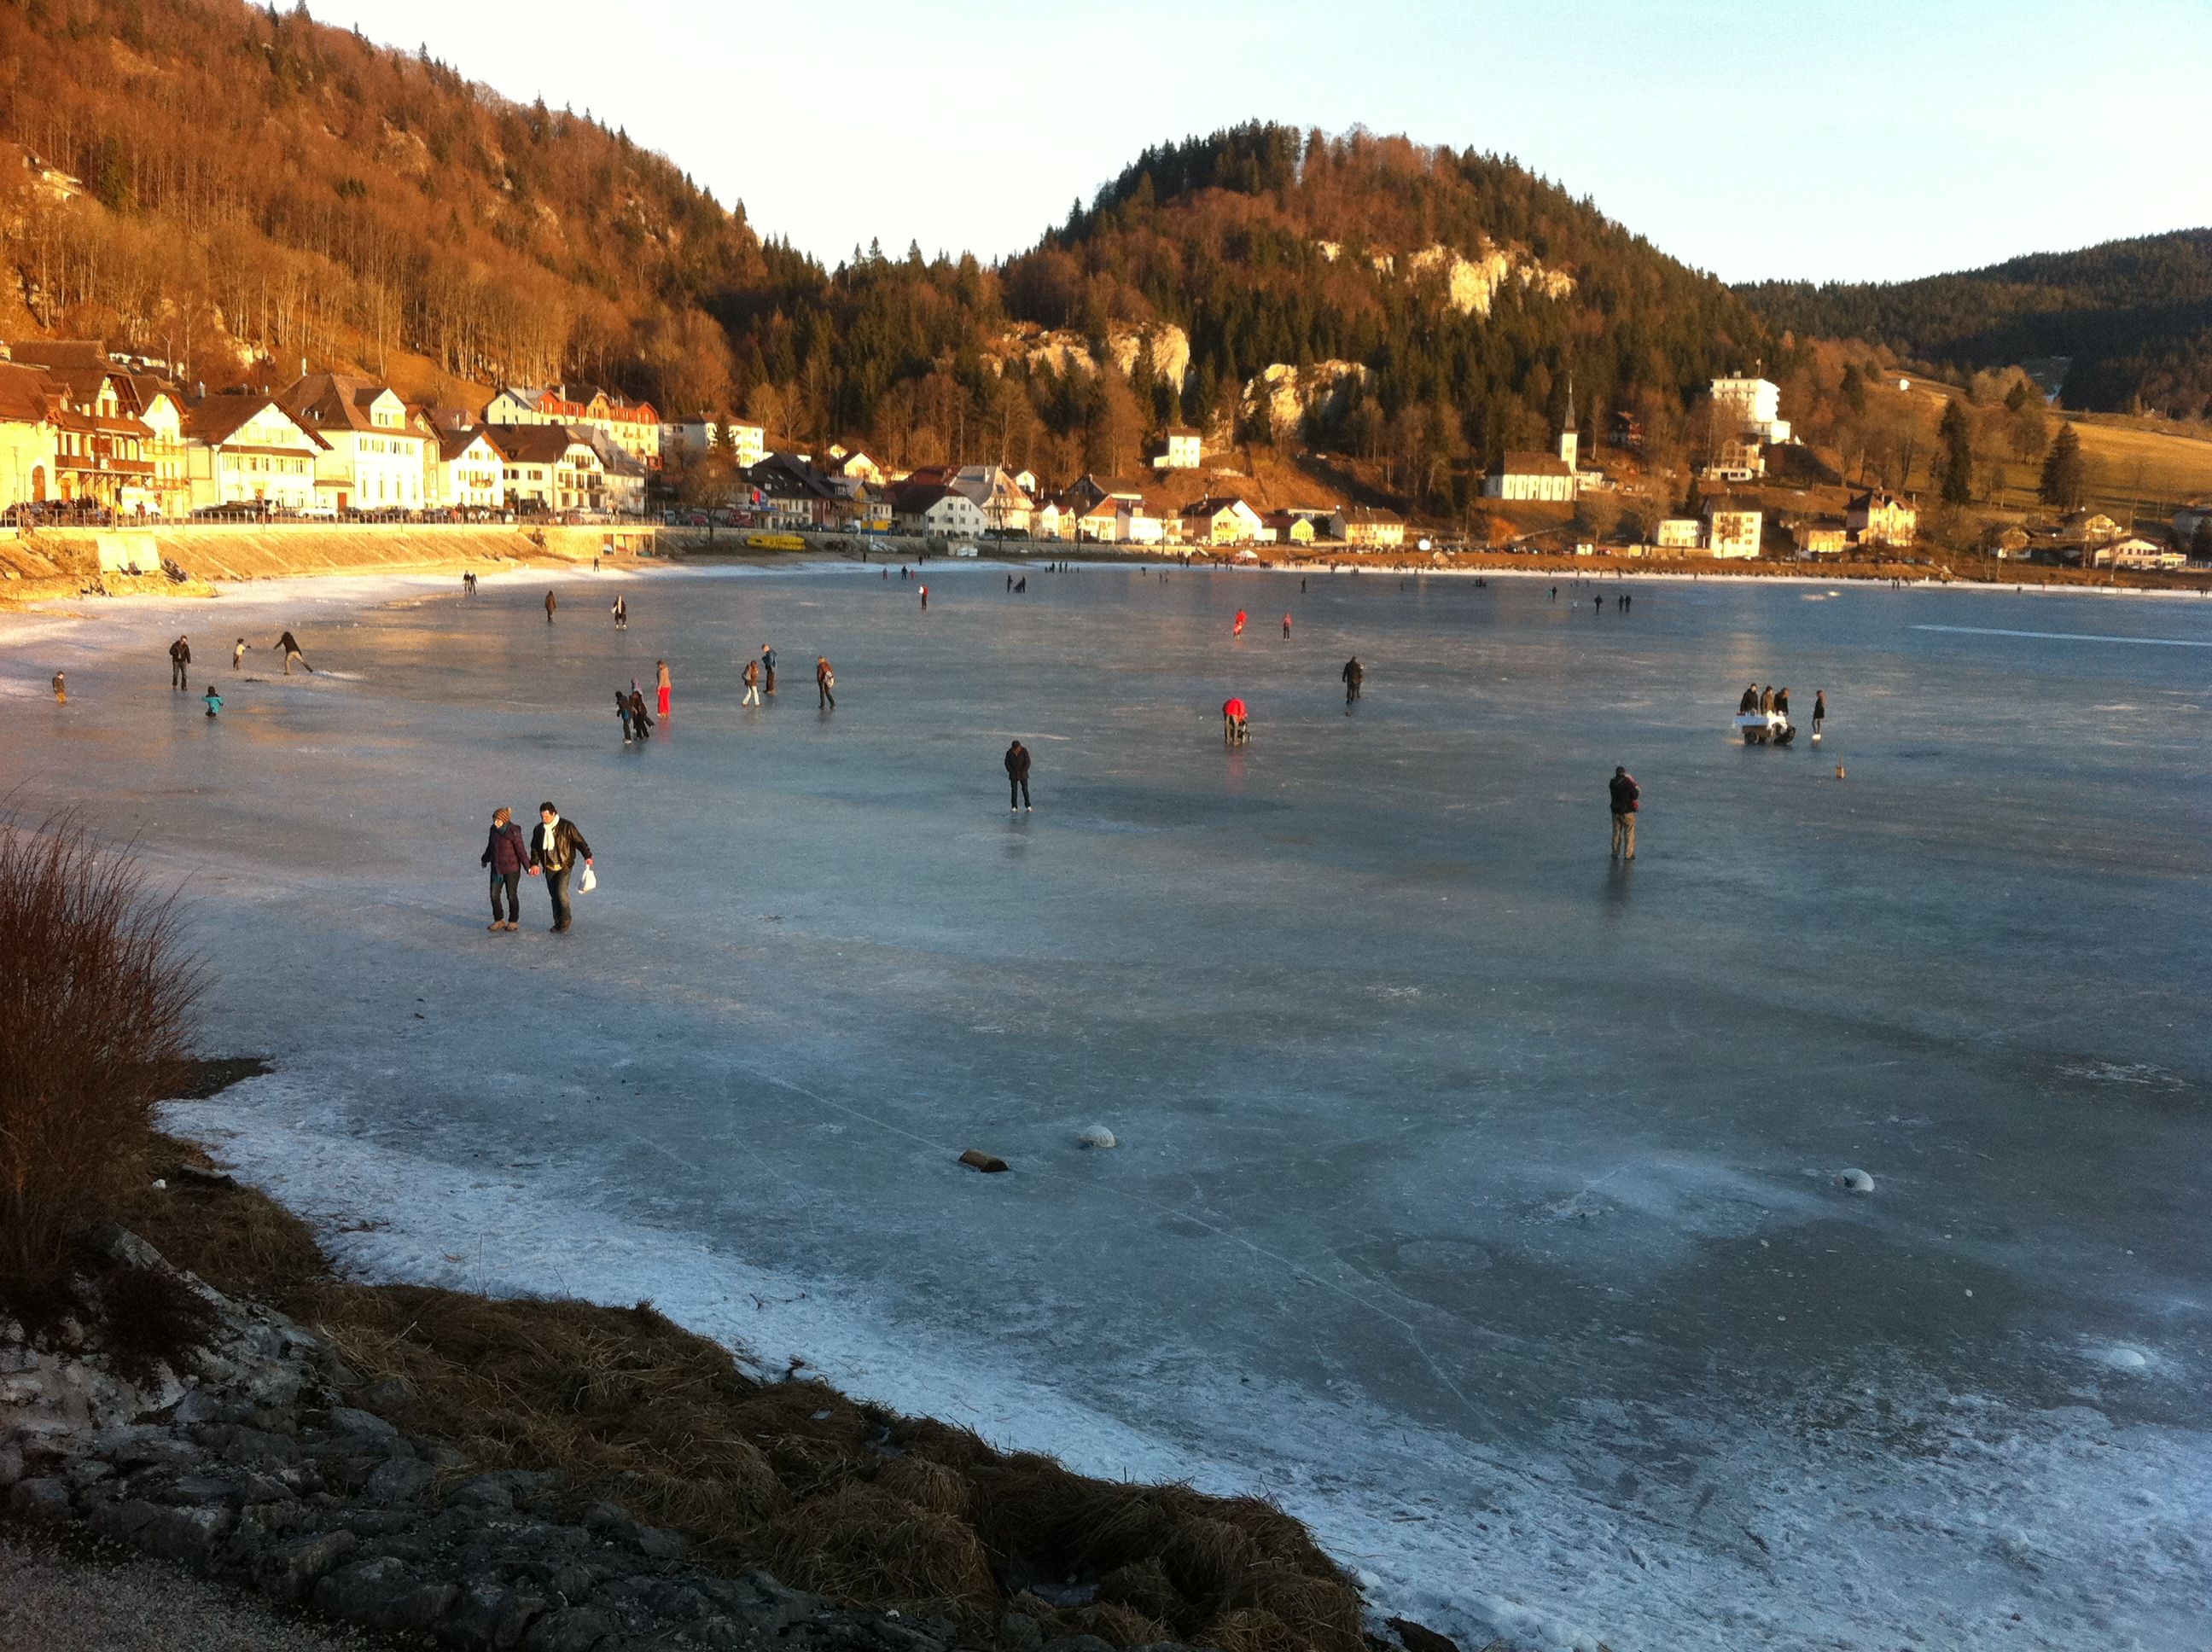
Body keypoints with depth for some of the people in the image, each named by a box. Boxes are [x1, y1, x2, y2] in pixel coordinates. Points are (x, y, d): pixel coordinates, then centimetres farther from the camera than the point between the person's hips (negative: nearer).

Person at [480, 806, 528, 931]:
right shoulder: (494, 830, 3)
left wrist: (528, 866, -16)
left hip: (511, 869, -6)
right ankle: (499, 921, 16)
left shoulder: (513, 832, -16)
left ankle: (513, 921, 17)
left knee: (512, 895, 4)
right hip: (496, 868, 6)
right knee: (494, 894, 4)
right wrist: (485, 859, 31)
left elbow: (521, 850, -15)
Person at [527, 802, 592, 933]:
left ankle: (566, 919, 0)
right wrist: (534, 863, 0)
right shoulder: (539, 829, 4)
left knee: (561, 892, -17)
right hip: (549, 867, 5)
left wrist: (587, 856, -20)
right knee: (554, 895, 7)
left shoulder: (567, 826, -10)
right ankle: (558, 922, 19)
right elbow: (535, 848, 13)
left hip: (564, 866, -5)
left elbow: (579, 841, -8)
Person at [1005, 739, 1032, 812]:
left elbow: (1028, 762, -13)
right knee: (1014, 790, -2)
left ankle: (1028, 805, 12)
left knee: (1025, 789, -1)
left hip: (1023, 773, -1)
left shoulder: (1024, 751, -15)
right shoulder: (1009, 752, -11)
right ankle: (1014, 807, 5)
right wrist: (1012, 773, -13)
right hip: (1013, 774, 1)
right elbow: (1007, 763, -4)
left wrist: (1023, 773, -19)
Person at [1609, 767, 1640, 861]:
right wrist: (1636, 790, 11)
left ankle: (1615, 853, 21)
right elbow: (1635, 796, -11)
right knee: (1629, 834, 4)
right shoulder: (1627, 783, -16)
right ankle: (1628, 854, 2)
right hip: (1627, 812, -5)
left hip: (1616, 812, 5)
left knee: (1616, 833, 16)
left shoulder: (1612, 783, -1)